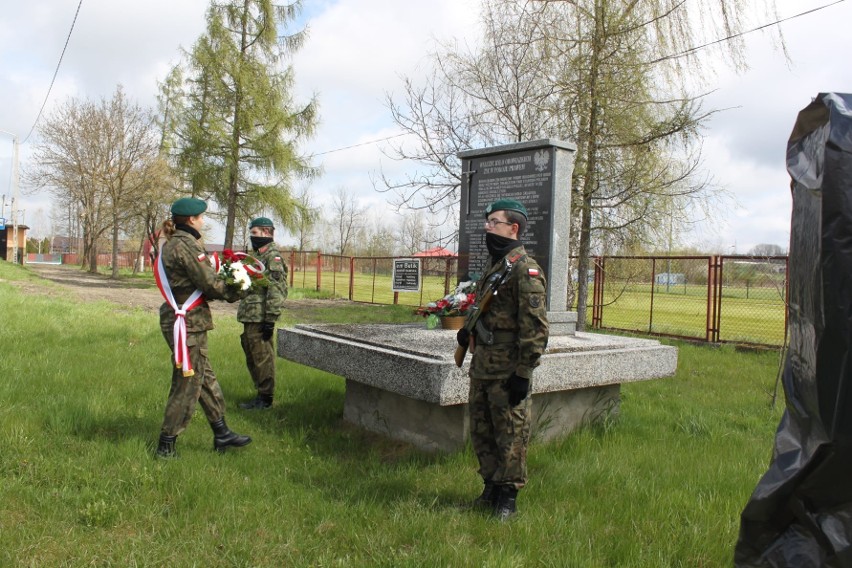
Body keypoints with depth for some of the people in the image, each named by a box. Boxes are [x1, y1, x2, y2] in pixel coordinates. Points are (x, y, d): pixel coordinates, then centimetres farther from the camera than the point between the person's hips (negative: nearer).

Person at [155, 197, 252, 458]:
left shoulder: (172, 244, 14)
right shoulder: (185, 245, -17)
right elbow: (209, 283, -16)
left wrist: (226, 284, 1)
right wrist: (236, 292, 0)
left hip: (187, 321, 10)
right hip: (188, 323, -10)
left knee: (206, 379, 16)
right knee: (187, 385, 0)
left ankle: (221, 434, 27)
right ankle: (166, 445, 12)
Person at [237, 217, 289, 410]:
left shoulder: (273, 257, -13)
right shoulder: (257, 256, 18)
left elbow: (277, 291, -20)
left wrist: (270, 320, -22)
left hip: (260, 319, -10)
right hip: (250, 318, 10)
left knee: (262, 358, -3)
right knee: (252, 358, 16)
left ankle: (265, 398, 7)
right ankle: (261, 394, 26)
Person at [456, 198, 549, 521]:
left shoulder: (525, 269, -14)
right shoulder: (495, 266, 16)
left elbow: (535, 325, -19)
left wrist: (523, 373, -20)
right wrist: (468, 331, 12)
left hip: (507, 371, -9)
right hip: (481, 367, 9)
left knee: (510, 434, 3)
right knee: (481, 432, 16)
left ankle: (507, 496, 16)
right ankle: (491, 488, 30)